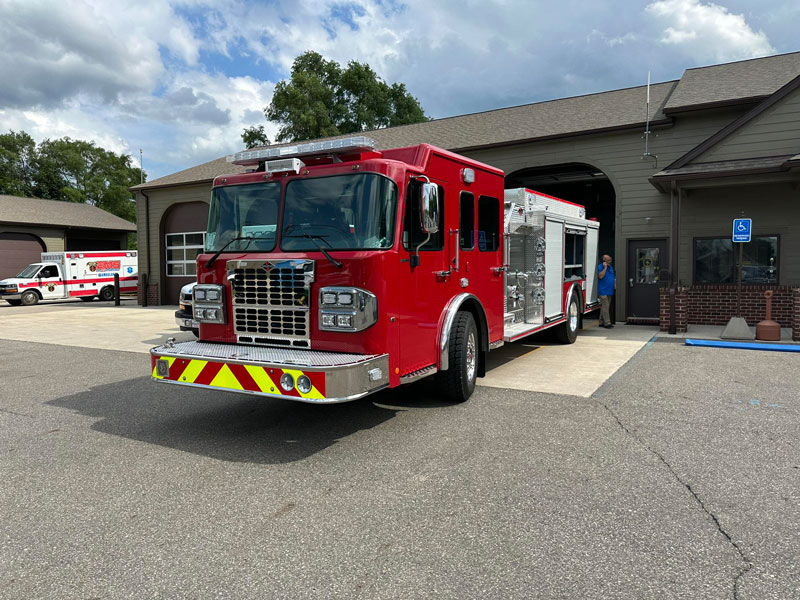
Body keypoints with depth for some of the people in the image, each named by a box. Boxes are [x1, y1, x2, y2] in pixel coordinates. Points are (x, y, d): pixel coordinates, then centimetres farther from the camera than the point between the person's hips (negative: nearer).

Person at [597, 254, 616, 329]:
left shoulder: (610, 267, 16)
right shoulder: (600, 267, -7)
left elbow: (614, 277, 26)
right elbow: (600, 276, -22)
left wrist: (615, 284, 12)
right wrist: (605, 267, -19)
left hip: (609, 291, 8)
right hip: (603, 291, -8)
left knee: (605, 307, 10)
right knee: (605, 307, -10)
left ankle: (602, 322, 16)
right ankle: (607, 323, -9)